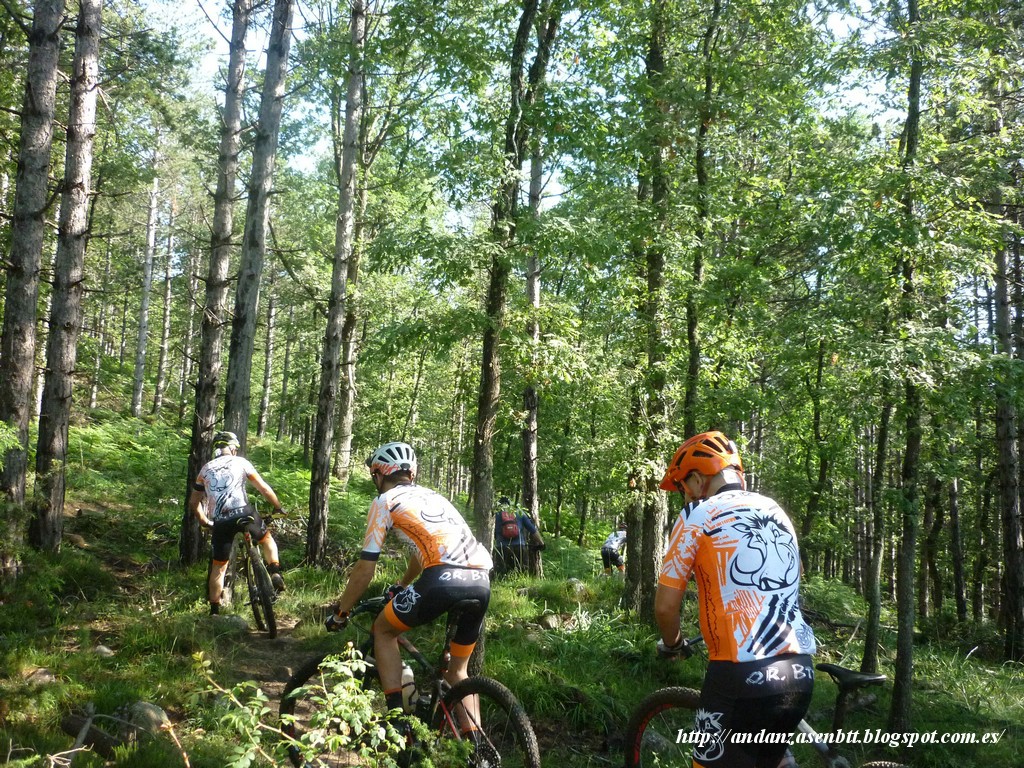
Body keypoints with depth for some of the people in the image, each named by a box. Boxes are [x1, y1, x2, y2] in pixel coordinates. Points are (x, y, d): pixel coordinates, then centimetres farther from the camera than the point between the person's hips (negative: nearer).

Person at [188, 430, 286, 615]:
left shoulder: (205, 469, 20)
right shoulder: (240, 462, 12)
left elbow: (193, 502, 24)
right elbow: (264, 488, 9)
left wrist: (203, 520, 37)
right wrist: (278, 508, 20)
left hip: (220, 522, 2)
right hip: (243, 513, -2)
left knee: (218, 567, 13)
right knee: (266, 538, 25)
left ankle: (214, 611, 16)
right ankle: (275, 573, 6)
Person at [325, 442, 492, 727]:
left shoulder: (385, 500, 12)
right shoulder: (432, 495, 32)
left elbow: (365, 568, 10)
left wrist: (340, 613, 23)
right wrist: (400, 587, 62)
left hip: (445, 578, -6)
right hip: (482, 581, 7)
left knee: (383, 630, 19)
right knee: (458, 671, 23)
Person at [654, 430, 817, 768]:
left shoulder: (698, 514, -2)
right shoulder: (777, 512, 16)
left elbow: (665, 606, -3)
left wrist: (671, 644, 17)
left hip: (743, 676, -6)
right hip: (800, 674, 7)